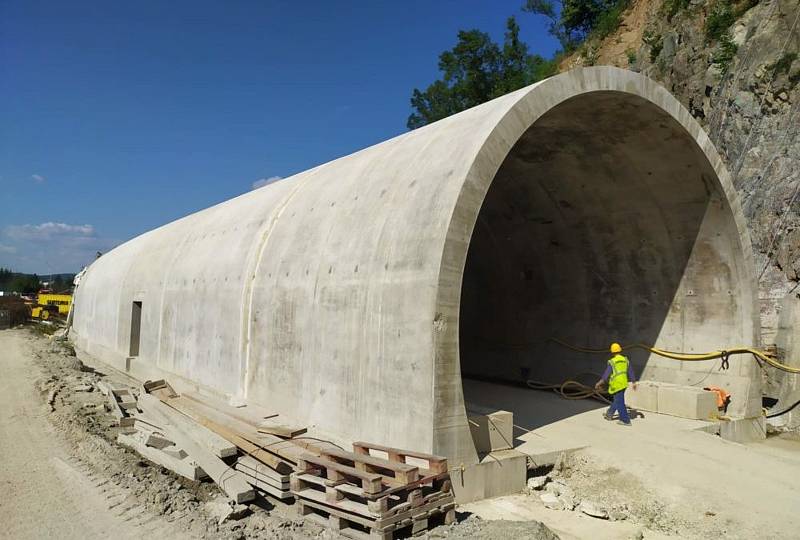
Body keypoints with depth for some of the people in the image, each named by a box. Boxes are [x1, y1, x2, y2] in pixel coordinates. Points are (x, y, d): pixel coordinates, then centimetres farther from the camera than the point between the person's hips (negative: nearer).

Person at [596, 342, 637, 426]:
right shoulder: (626, 360, 2)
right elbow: (630, 372, 5)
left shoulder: (612, 361, -15)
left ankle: (626, 421, 5)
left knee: (620, 402, 1)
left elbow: (606, 373, -15)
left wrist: (599, 383, -9)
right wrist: (634, 383, 11)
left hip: (616, 385, -7)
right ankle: (609, 414, 36)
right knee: (616, 400, 21)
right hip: (624, 384, 7)